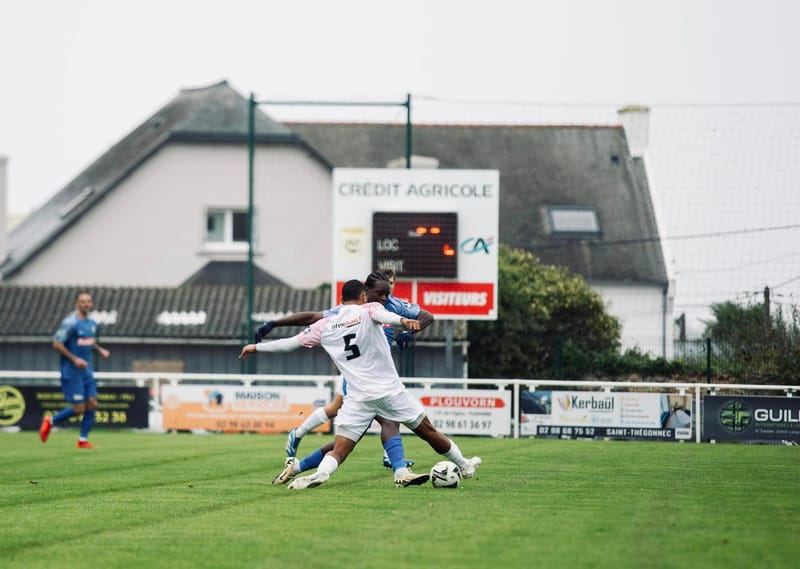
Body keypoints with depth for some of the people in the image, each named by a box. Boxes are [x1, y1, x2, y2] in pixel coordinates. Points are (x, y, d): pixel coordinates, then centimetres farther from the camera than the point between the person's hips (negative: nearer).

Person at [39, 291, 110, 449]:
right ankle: (50, 421, 15)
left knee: (92, 404, -2)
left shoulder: (92, 324, 10)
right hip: (71, 372, -7)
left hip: (86, 371, 7)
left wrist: (100, 350, 6)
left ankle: (83, 440, 7)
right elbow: (57, 344, -15)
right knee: (79, 409, -8)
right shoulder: (71, 323, -14)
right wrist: (74, 359, -20)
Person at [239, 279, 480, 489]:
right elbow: (382, 315, -21)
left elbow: (291, 342, 12)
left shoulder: (325, 325, 10)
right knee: (428, 431, 15)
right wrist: (403, 321, -41)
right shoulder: (368, 310, 3)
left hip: (358, 398, 1)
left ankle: (320, 474, -34)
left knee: (340, 448, -5)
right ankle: (464, 466, 28)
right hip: (390, 390, -1)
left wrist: (257, 347, 25)